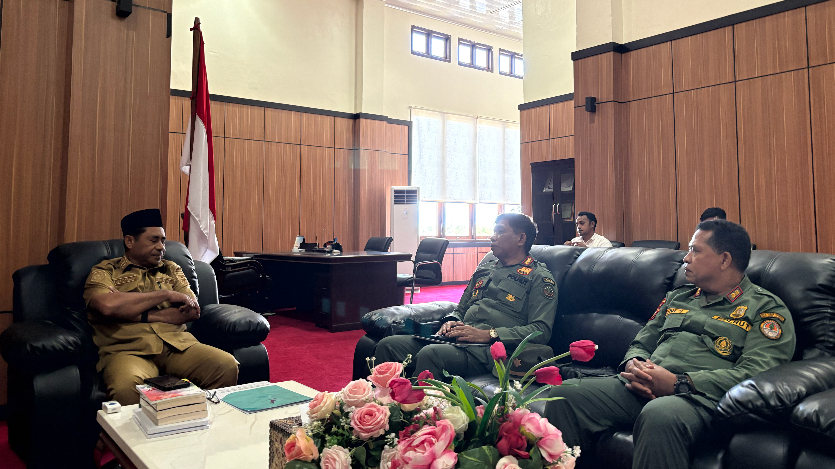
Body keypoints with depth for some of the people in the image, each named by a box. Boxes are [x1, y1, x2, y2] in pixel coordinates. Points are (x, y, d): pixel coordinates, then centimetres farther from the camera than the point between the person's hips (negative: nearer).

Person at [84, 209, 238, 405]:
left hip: (177, 344, 3)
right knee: (126, 386, -38)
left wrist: (143, 315, -4)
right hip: (128, 350, -3)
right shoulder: (104, 272, 13)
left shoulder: (171, 269, 23)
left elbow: (192, 311, 9)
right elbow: (108, 306, -11)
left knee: (227, 366, -25)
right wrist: (166, 295, -3)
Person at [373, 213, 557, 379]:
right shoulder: (485, 268, 26)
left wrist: (488, 334, -17)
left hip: (492, 348, -7)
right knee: (388, 345, -14)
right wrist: (450, 321, 4)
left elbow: (541, 331, -9)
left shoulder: (540, 278, 4)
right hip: (458, 338, 7)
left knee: (430, 354, -35)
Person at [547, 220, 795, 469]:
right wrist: (633, 365, -1)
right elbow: (641, 343, 26)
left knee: (659, 415, -41)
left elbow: (754, 373, -9)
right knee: (565, 394, -18)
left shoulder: (766, 308, 6)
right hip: (641, 389, 6)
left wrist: (678, 383, -18)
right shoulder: (678, 296, 26)